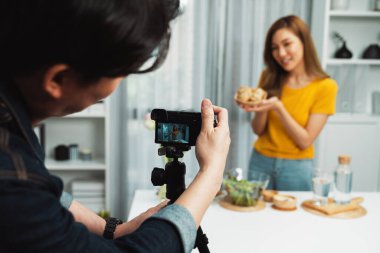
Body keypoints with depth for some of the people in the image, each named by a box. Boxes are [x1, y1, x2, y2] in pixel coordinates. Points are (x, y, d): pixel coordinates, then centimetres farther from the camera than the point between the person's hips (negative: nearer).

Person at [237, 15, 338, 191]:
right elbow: (258, 131, 1)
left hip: (296, 168, -2)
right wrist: (261, 108, -19)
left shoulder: (325, 86, -11)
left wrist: (278, 107, -25)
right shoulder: (269, 77, -1)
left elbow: (305, 141, -13)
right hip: (260, 162, 3)